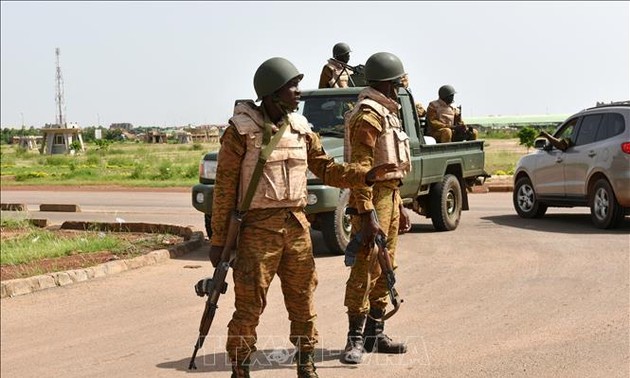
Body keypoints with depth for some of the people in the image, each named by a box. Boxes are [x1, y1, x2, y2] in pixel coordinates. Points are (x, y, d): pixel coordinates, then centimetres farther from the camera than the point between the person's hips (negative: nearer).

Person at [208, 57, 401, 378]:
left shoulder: (300, 129, 10)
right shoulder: (241, 131, -8)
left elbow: (327, 169, 15)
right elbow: (224, 188, -8)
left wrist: (366, 175, -1)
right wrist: (218, 240, -9)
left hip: (297, 226, 6)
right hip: (258, 228, -6)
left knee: (303, 301, 10)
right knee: (249, 306, -3)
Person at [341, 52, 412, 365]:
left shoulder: (386, 112, 17)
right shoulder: (368, 114, -15)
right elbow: (360, 167, -22)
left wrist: (398, 205, 23)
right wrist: (366, 215, -27)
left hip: (390, 197, 10)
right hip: (373, 199, -10)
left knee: (384, 269, 13)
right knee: (365, 270, -9)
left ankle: (375, 334, 20)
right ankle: (355, 339, -5)